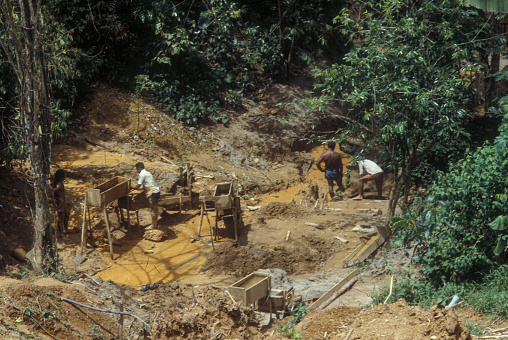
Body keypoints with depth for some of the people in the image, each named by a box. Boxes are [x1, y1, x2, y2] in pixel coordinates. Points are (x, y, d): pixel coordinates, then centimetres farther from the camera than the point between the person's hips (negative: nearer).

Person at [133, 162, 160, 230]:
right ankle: (155, 224, 20)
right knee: (154, 209, 14)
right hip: (156, 191, 9)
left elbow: (138, 185, -11)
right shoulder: (147, 173, 19)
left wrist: (132, 187, 4)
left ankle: (153, 225, 4)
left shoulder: (142, 174, -11)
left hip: (153, 192, -9)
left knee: (153, 209, -2)